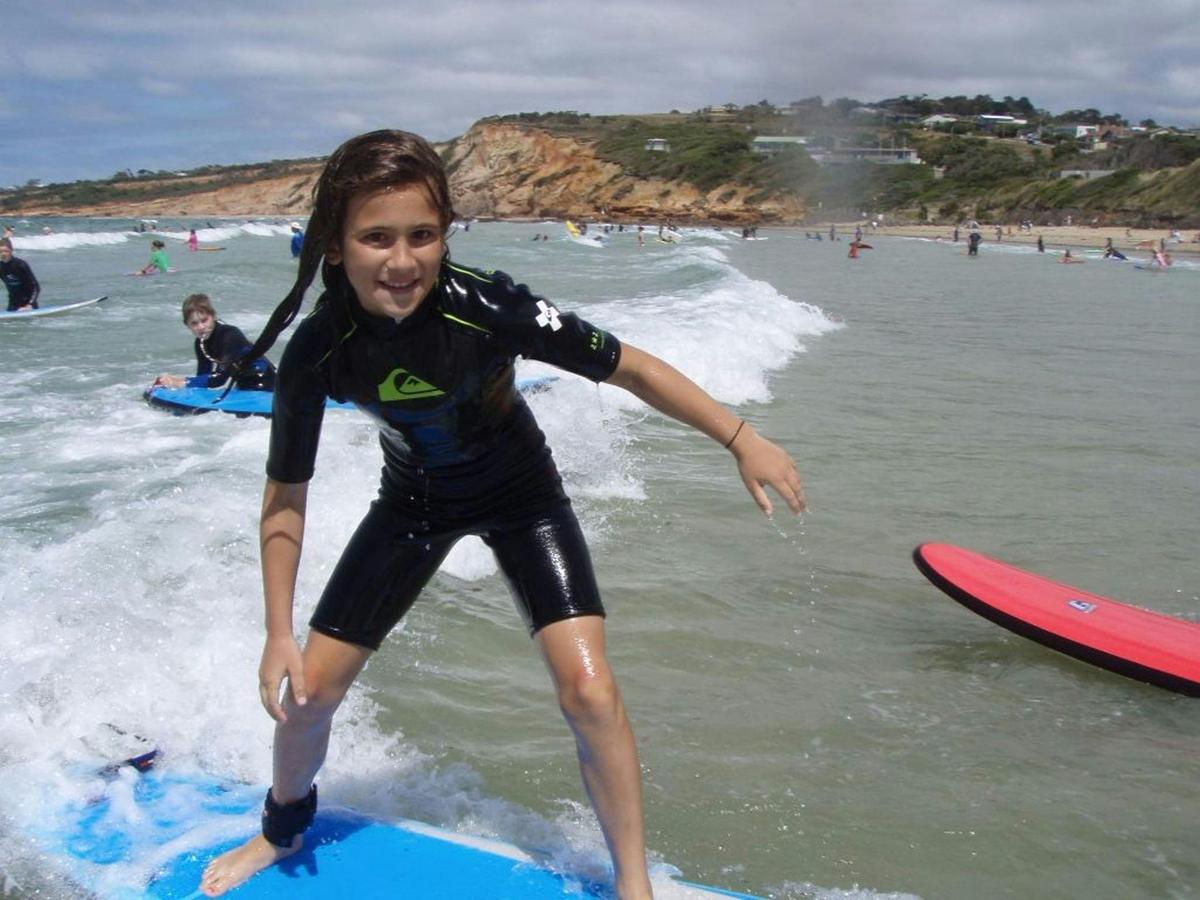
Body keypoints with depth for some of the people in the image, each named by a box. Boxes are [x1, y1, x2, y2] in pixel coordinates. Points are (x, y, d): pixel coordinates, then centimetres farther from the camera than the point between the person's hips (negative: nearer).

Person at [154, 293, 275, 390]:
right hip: (244, 387, 8)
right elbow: (203, 376, -2)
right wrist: (175, 379, -18)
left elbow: (220, 378, -32)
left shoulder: (230, 335, -27)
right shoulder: (201, 342, -3)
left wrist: (182, 383, -32)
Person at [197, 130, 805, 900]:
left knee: (588, 687, -19)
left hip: (519, 493, -2)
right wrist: (279, 633, -12)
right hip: (415, 500, 3)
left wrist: (741, 439, -21)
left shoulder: (489, 307, -33)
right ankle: (282, 832, 40)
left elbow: (628, 366, -22)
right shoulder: (318, 350, -25)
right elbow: (286, 496, -12)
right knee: (307, 690, 6)